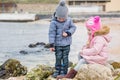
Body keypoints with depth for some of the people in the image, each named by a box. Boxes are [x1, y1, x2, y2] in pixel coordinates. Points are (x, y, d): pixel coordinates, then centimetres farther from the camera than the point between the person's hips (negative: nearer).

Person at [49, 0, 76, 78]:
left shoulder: (69, 20, -3)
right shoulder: (54, 22, -12)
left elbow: (73, 27, 5)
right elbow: (52, 33, -11)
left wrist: (68, 33, -16)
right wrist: (51, 45, -12)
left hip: (66, 43, 2)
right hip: (58, 44, -1)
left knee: (65, 58, 5)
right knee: (58, 58, 5)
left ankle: (63, 71, 15)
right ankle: (57, 71, 20)